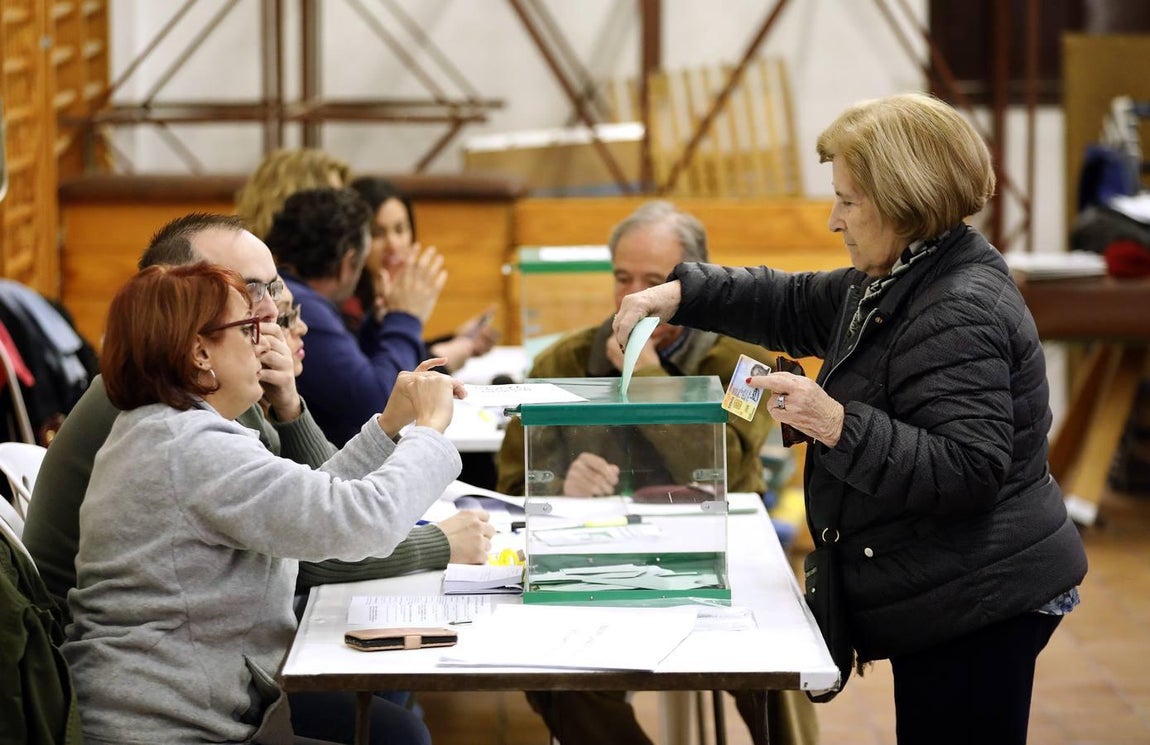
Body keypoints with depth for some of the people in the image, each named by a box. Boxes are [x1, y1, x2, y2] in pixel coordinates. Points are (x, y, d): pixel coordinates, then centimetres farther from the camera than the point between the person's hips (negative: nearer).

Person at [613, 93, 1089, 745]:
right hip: (943, 600, 11)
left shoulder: (962, 312, -22)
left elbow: (968, 469, -28)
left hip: (977, 605, -11)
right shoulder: (893, 284, 12)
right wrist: (680, 293, 13)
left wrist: (836, 424, -32)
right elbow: (796, 307, 24)